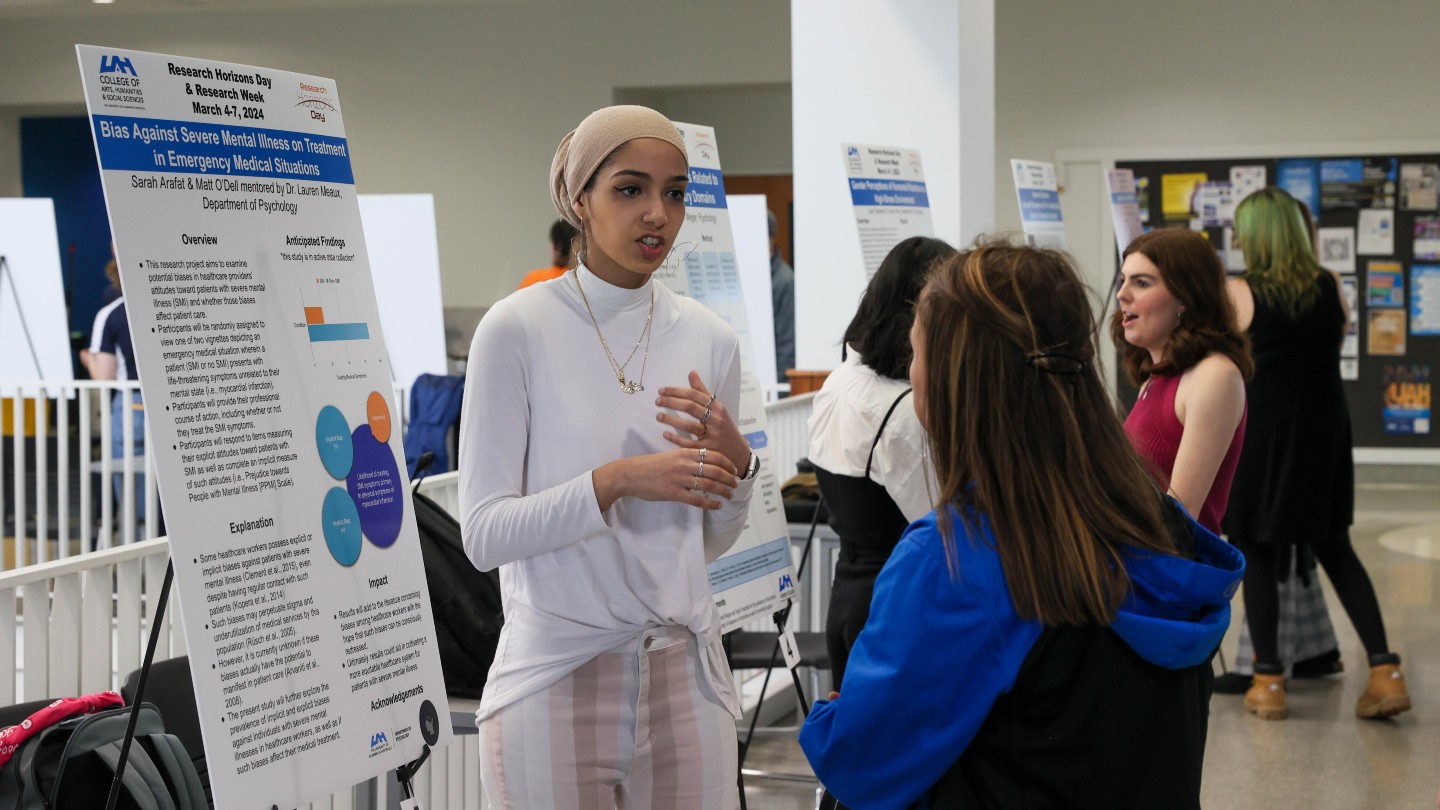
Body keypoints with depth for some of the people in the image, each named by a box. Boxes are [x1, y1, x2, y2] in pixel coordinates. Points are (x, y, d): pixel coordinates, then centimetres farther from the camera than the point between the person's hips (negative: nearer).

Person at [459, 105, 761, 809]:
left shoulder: (710, 339, 6)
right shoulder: (517, 329, -8)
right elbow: (483, 534, -11)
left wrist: (735, 463, -7)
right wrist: (617, 479, -22)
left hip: (684, 672, 4)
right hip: (556, 676, -4)